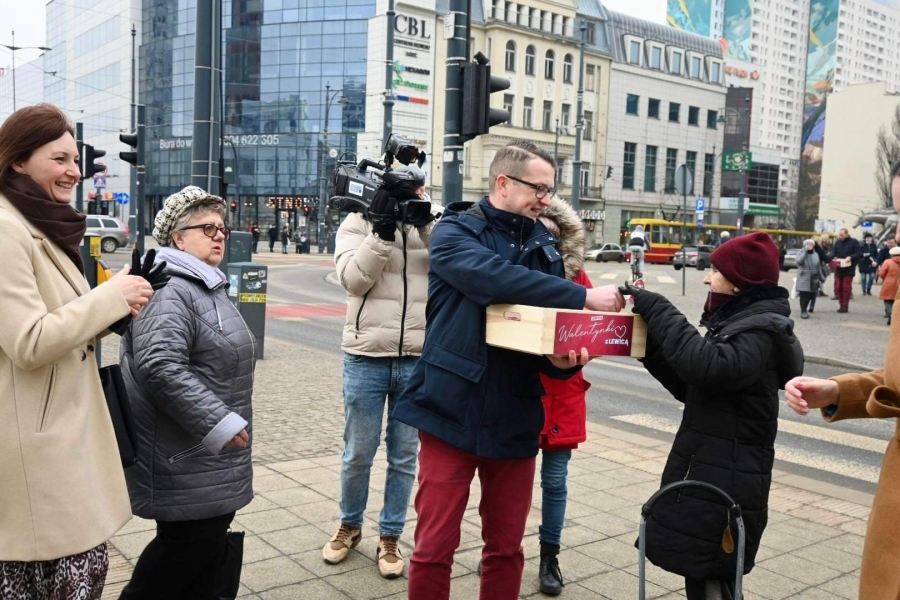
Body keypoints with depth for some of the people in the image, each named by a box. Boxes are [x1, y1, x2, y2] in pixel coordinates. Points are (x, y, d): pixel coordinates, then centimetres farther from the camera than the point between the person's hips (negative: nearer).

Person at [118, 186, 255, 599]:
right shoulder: (169, 290, -17)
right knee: (188, 547, -3)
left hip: (209, 461, 10)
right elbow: (160, 367, -29)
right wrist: (219, 422, -26)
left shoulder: (206, 286, 17)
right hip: (185, 462, -10)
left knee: (209, 551, 16)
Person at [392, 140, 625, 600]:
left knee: (506, 547, 15)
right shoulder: (454, 231, -6)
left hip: (514, 416, 5)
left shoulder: (544, 245, 10)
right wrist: (583, 297, -27)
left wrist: (562, 359, -17)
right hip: (452, 410, -4)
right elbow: (497, 279, -26)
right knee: (435, 547, 5)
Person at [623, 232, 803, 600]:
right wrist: (648, 341, 6)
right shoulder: (737, 322, 15)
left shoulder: (761, 329, -15)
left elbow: (709, 367, -34)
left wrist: (657, 309, -26)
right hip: (707, 474, 9)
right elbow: (688, 386, 16)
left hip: (726, 484, -9)